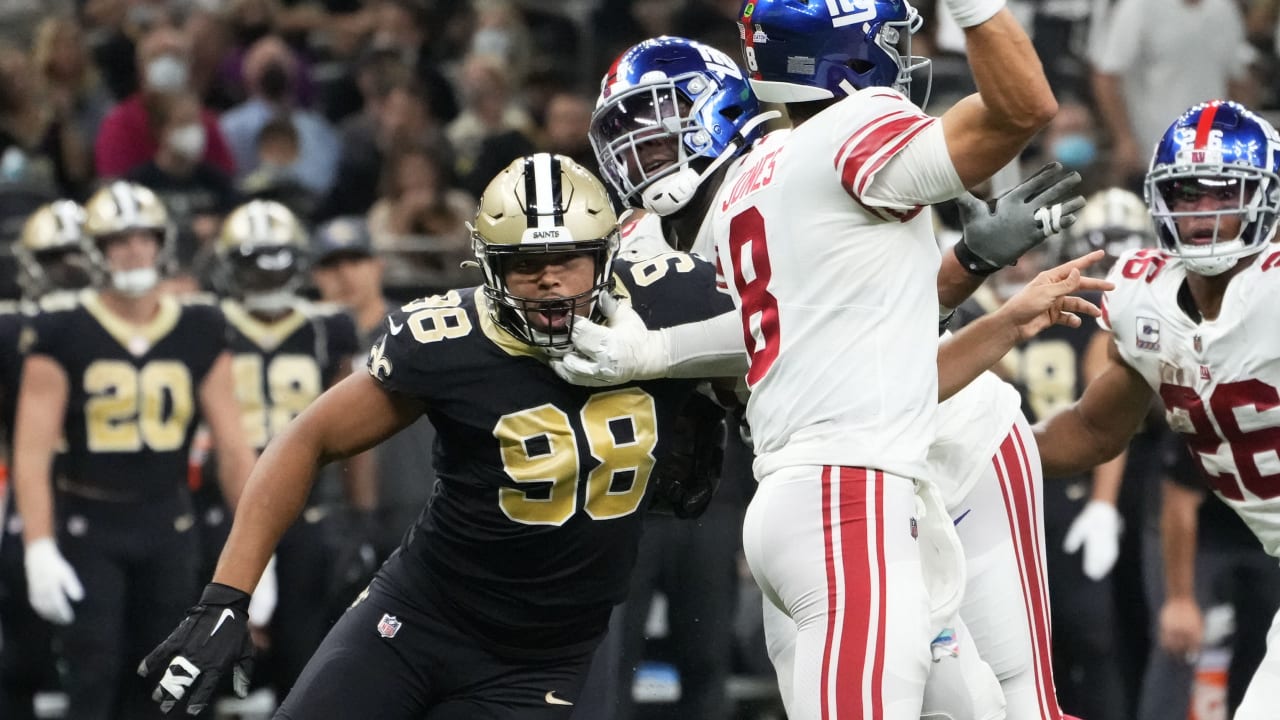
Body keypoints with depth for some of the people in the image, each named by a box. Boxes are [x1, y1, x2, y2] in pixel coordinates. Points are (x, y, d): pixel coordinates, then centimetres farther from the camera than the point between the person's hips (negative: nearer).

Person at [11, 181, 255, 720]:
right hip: (89, 526, -3)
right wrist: (39, 550, -19)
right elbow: (32, 452, -11)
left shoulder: (199, 334, 2)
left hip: (168, 524, 3)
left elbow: (232, 447, 3)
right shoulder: (64, 332, -7)